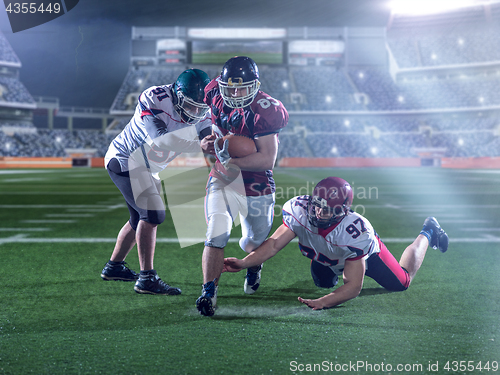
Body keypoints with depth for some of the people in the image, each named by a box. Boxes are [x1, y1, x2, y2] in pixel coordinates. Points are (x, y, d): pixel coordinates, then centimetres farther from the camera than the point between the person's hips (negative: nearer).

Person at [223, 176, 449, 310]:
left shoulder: (356, 233, -47)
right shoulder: (299, 210, -40)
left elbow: (353, 287, -44)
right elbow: (275, 244, -37)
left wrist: (323, 303, -59)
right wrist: (244, 263, -52)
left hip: (368, 251, -3)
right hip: (328, 255, 4)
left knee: (402, 282, 15)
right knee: (323, 283, 28)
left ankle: (428, 233, 38)